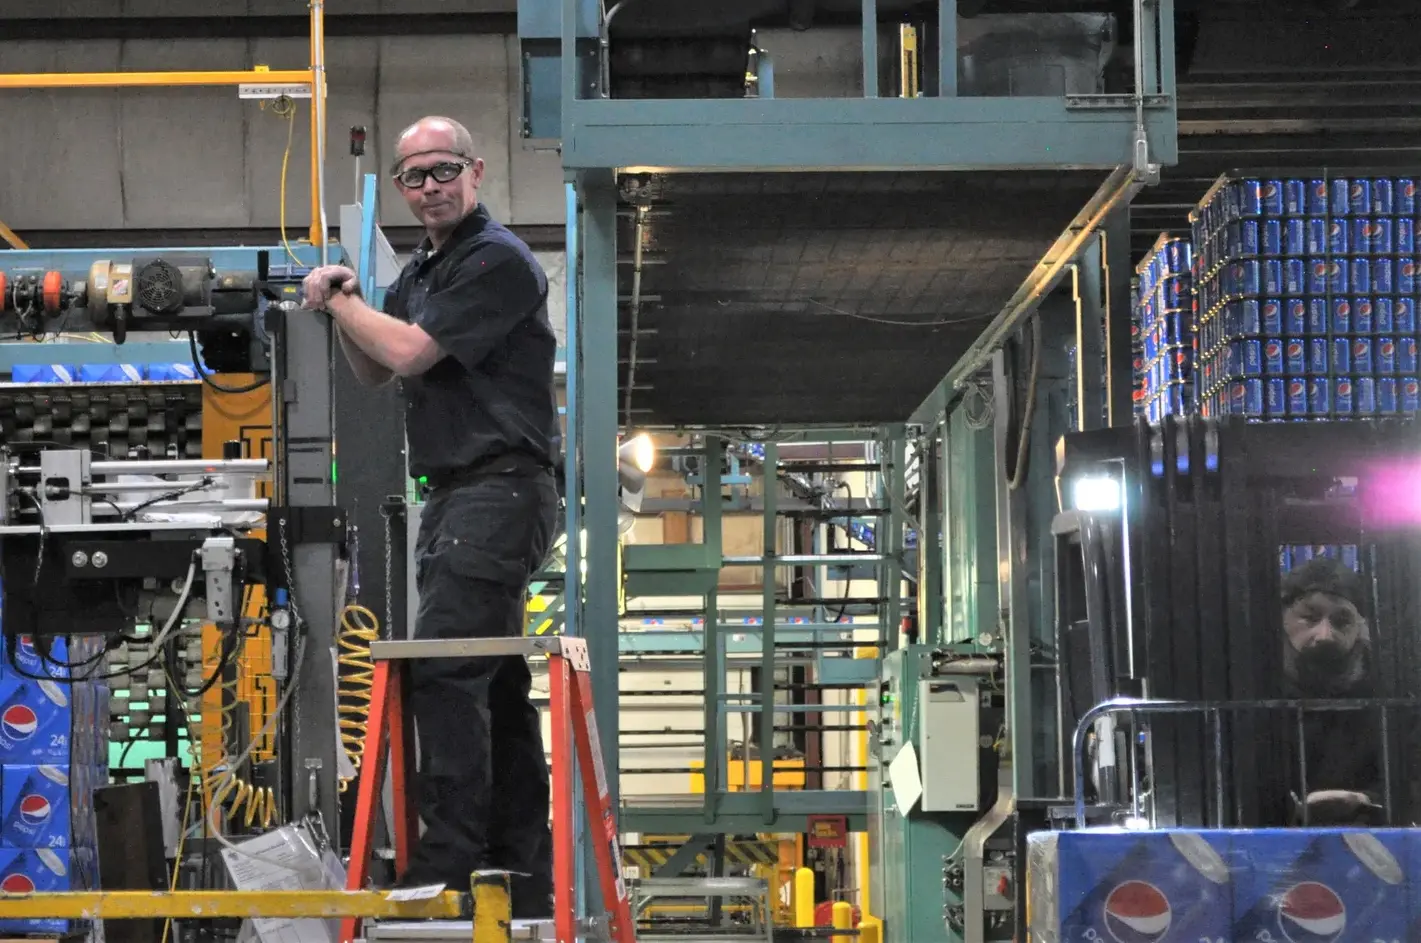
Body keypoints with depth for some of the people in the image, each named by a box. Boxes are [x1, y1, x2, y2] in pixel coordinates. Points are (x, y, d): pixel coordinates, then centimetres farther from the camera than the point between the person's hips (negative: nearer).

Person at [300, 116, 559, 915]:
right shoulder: (423, 271, 19)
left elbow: (409, 352, -17)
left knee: (442, 666, -16)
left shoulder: (498, 260, -11)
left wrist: (337, 304, -2)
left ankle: (450, 857, -16)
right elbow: (375, 373, 24)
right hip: (456, 491, 10)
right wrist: (346, 309, 6)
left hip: (500, 484, -10)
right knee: (495, 677, 12)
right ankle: (524, 870, 17)